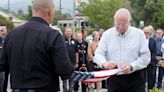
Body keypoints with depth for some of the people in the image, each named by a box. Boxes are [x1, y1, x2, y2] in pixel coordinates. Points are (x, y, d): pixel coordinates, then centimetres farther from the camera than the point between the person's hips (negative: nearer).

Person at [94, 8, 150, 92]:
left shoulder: (139, 34, -1)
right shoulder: (107, 34, 3)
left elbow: (145, 57, -2)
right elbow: (98, 54, 0)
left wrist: (132, 66, -19)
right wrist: (104, 63, -23)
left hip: (135, 80, -1)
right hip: (113, 79, 1)